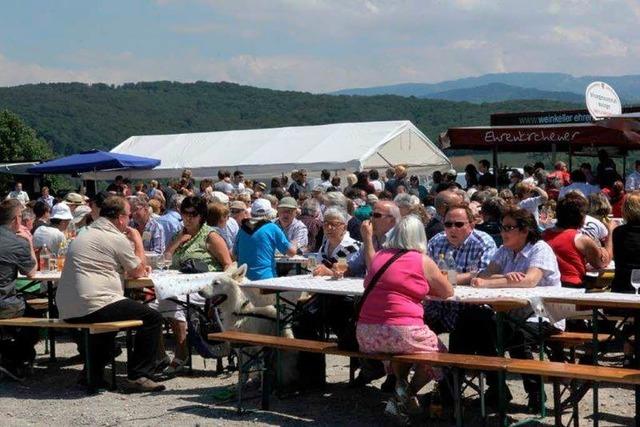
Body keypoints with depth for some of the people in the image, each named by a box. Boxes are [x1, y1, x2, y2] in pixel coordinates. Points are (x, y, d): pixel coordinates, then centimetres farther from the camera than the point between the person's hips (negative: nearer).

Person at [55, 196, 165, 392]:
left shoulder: (84, 235, 21)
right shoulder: (116, 238, -7)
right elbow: (138, 272, 4)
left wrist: (139, 267, 24)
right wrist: (138, 241, 15)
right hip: (93, 307, -9)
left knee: (109, 315, 38)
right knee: (153, 318, 0)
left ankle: (94, 373, 33)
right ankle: (139, 375, -3)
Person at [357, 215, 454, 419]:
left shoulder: (378, 257, 12)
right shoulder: (423, 261, -1)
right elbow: (448, 292, 10)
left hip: (366, 337, 5)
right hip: (401, 331, -5)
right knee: (439, 352, 21)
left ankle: (400, 384, 12)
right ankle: (407, 394, 5)